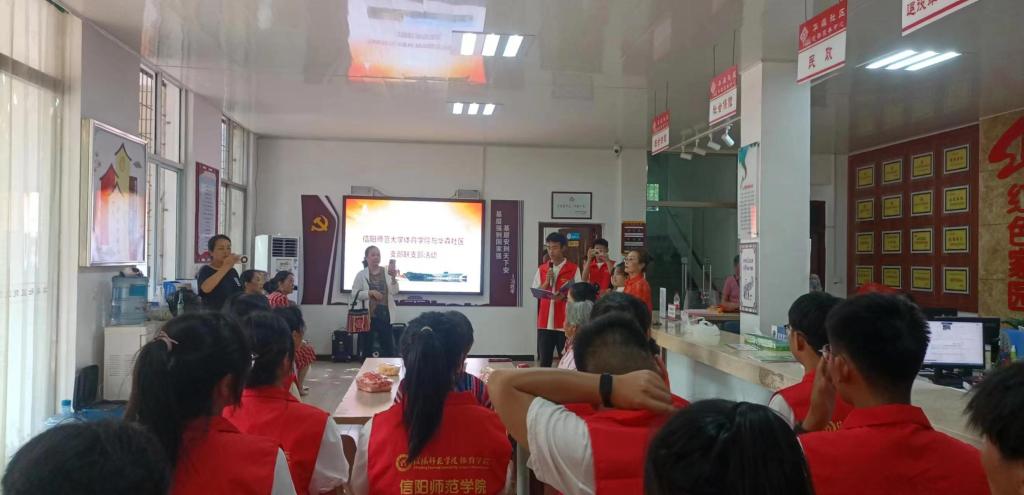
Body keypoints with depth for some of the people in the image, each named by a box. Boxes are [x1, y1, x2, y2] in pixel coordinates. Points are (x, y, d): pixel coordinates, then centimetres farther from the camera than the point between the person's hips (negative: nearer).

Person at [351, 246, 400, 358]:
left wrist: (393, 278, -19)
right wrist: (370, 292, -16)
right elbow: (355, 293, -4)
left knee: (388, 346, 4)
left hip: (385, 315, 1)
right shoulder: (361, 275, 0)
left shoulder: (387, 272, 4)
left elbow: (394, 292, -3)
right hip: (368, 315, -1)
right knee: (366, 346, 7)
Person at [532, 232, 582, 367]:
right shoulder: (542, 269, 9)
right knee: (544, 360, 6)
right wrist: (547, 281, -9)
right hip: (545, 322, 3)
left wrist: (564, 296, -20)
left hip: (565, 322, -3)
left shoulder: (573, 269, -1)